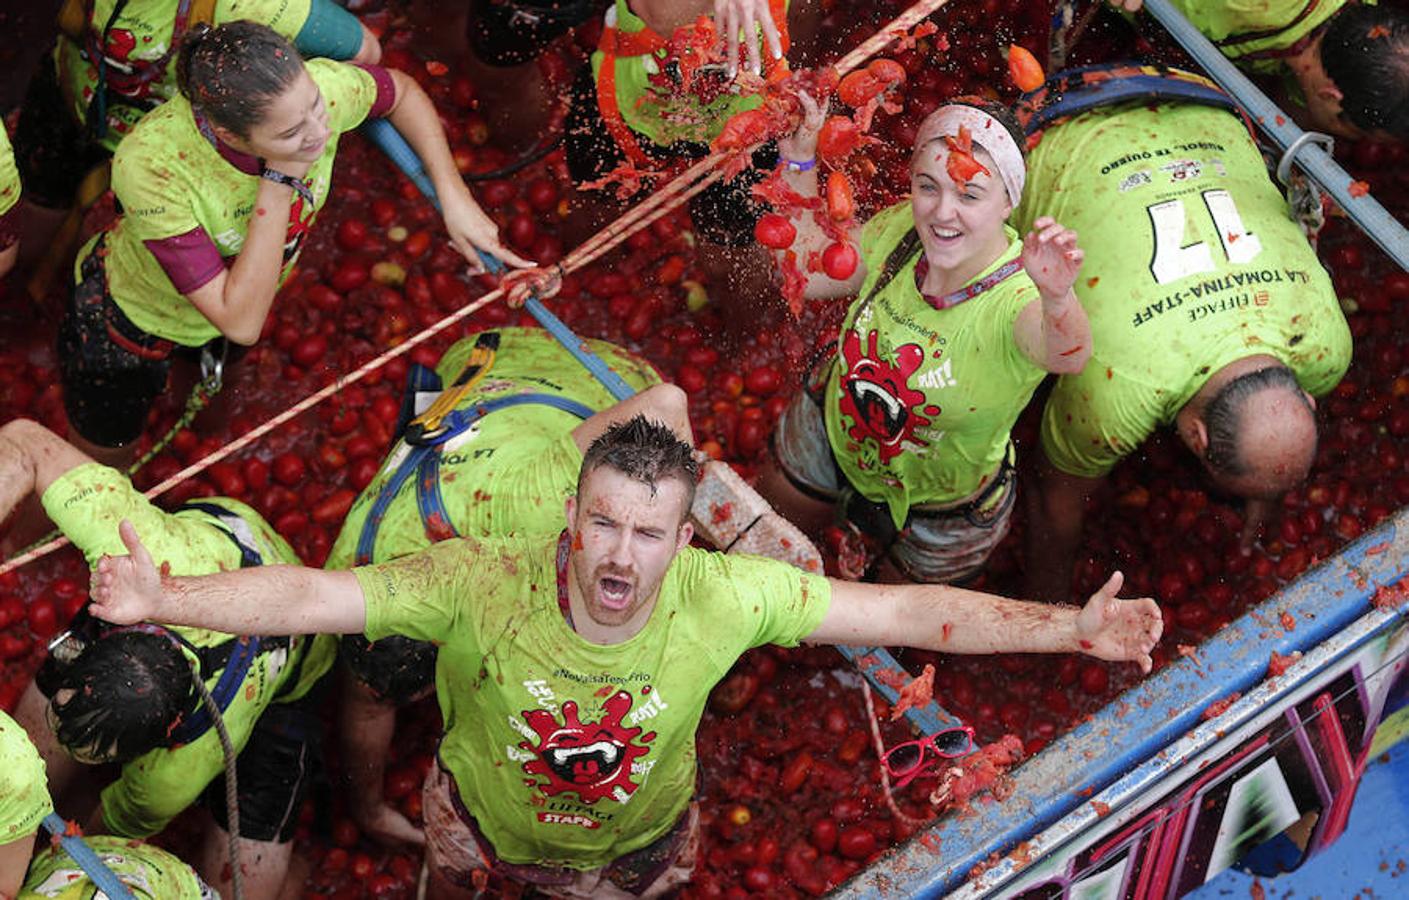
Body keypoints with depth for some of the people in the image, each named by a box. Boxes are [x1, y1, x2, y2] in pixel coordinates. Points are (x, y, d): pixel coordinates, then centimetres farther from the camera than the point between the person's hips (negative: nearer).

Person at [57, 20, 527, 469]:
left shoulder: (310, 90, -35)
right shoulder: (150, 166, -47)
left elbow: (400, 91, -9)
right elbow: (241, 323, -43)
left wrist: (454, 196, -21)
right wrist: (280, 182, -46)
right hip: (132, 315, -3)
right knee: (107, 452, 24)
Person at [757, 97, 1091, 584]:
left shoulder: (1018, 300, -40)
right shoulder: (903, 229, -23)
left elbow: (1066, 355, -63)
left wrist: (1058, 299, -86)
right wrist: (799, 160, -15)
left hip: (939, 518, -4)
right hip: (831, 432, 4)